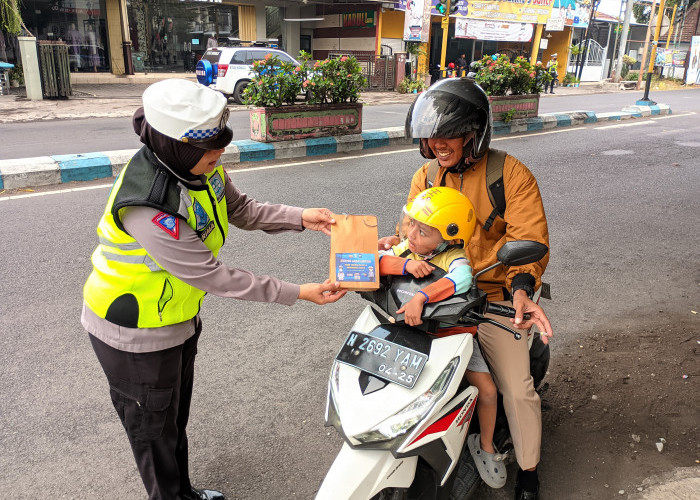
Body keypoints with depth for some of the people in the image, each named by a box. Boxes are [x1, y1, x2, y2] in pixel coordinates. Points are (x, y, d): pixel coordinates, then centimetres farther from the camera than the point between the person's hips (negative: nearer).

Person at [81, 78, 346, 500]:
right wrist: (299, 293, -28)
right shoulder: (148, 206, -37)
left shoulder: (201, 165, -12)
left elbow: (241, 210, 4)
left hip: (177, 317, 8)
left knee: (176, 417, 27)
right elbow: (213, 277, -32)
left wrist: (302, 218, -10)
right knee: (155, 431, 16)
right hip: (135, 333, -8)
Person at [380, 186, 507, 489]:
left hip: (452, 330, -4)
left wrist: (421, 297, -56)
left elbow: (461, 278, -46)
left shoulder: (453, 257, -23)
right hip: (409, 329, 4)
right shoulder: (407, 248, -7)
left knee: (487, 389, -8)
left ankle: (485, 445, 19)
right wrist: (405, 264, -36)